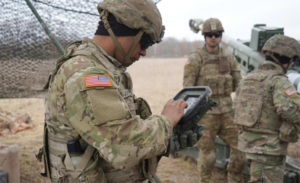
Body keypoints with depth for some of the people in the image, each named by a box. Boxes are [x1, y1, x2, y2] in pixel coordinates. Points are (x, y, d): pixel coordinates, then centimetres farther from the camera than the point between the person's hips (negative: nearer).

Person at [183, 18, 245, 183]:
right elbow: (188, 89, -8)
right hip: (206, 112, -4)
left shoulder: (229, 57, 9)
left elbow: (238, 84, 14)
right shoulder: (195, 59, -5)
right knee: (206, 151, 4)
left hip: (227, 110, 5)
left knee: (239, 147, 7)